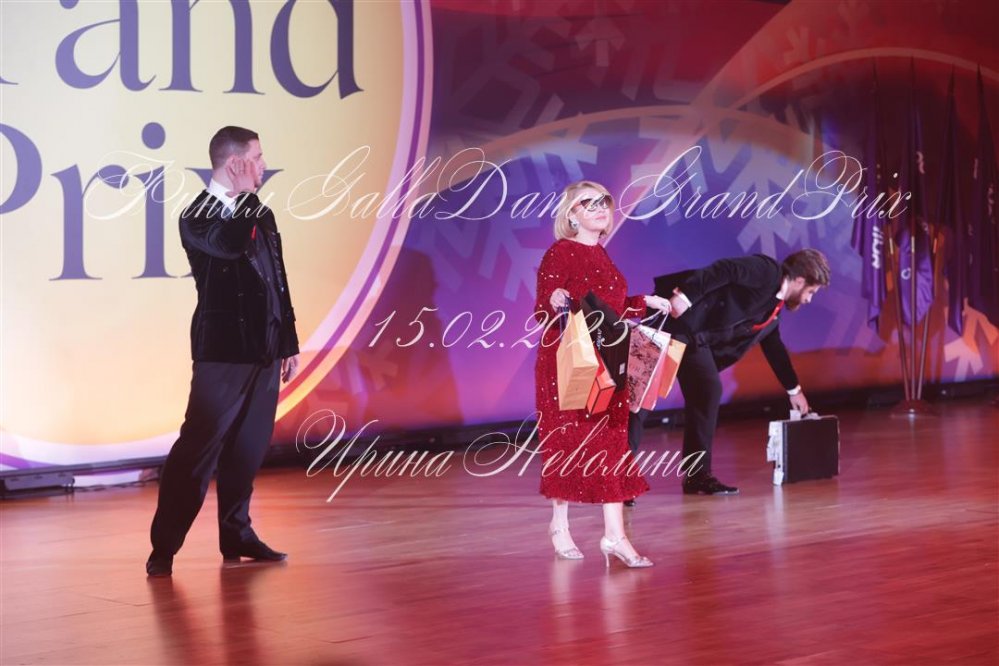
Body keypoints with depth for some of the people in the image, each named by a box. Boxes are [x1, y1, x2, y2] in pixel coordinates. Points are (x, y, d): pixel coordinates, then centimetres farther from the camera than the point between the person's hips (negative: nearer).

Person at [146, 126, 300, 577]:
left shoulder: (259, 213, 15)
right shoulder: (197, 217, -7)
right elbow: (233, 244, -28)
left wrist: (288, 342, 16)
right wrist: (247, 195, -15)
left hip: (263, 351, 7)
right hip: (222, 351, -7)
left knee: (248, 448, 9)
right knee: (199, 447, -8)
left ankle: (237, 536, 19)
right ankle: (163, 547, -3)